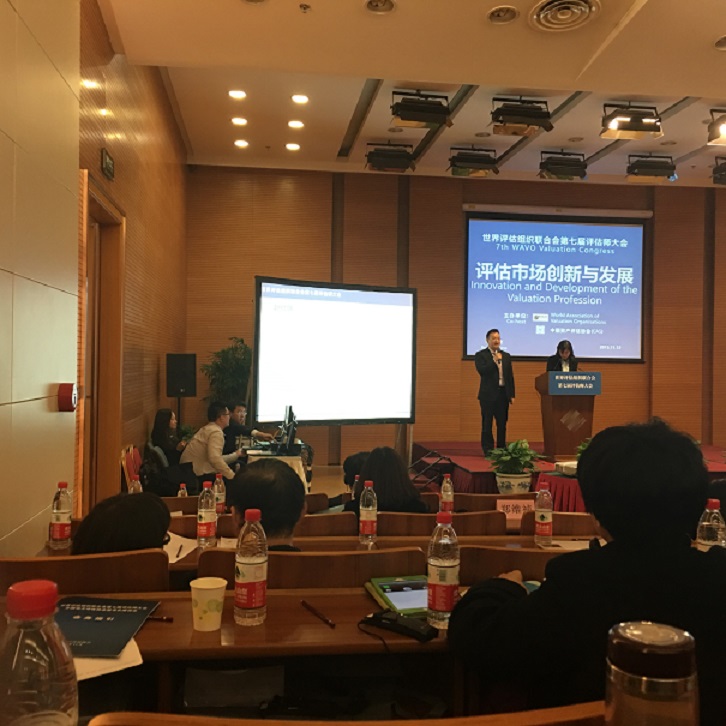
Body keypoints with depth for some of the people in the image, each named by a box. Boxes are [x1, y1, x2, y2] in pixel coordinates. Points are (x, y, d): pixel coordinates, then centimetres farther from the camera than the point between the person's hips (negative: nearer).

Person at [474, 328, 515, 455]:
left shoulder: (506, 356, 15)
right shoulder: (480, 355, 0)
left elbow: (510, 376, 14)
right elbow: (482, 371, -16)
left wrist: (512, 394, 9)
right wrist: (495, 361, -18)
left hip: (503, 394, 4)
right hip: (488, 394, -4)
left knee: (502, 424, 6)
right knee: (487, 424, -1)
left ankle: (501, 449, 12)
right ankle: (488, 451, 4)